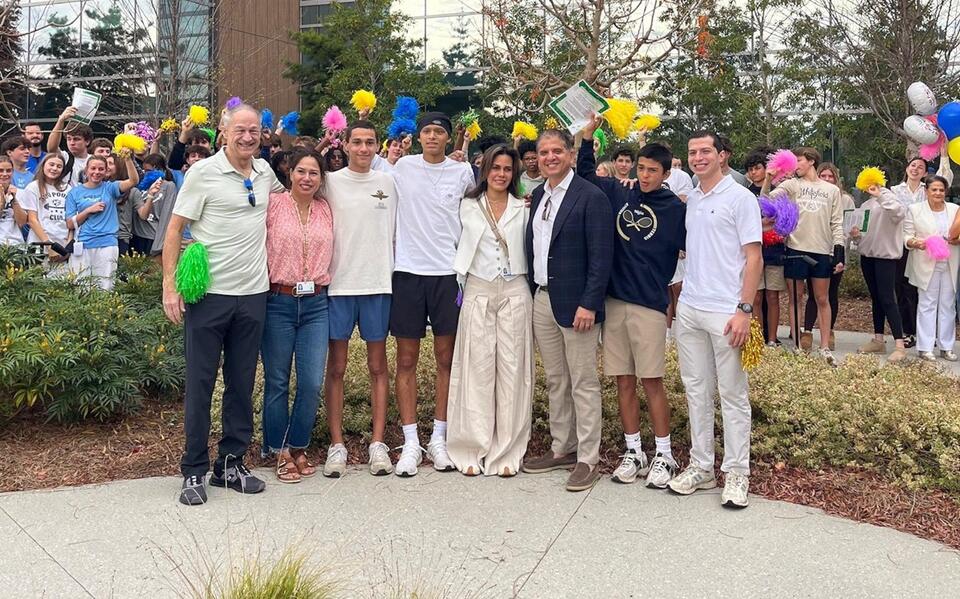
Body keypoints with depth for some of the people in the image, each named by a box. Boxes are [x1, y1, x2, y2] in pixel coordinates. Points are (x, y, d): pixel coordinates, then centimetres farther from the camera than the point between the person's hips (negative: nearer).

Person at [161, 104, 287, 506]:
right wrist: (169, 285, -13)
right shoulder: (203, 172, -6)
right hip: (209, 292, -5)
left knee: (242, 384, 10)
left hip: (253, 294, 5)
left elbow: (284, 193, 34)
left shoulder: (265, 172, 9)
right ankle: (194, 472, 12)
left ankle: (231, 464, 22)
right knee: (200, 383, 2)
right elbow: (174, 230, -6)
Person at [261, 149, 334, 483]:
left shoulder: (326, 209, 9)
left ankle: (298, 447, 20)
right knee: (277, 382, 6)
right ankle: (280, 452, 21)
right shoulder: (273, 204, -3)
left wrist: (322, 283, 10)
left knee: (313, 382, -1)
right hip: (278, 302, -3)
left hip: (316, 304, 3)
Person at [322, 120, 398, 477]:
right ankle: (337, 445, 10)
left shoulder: (387, 182, 6)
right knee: (337, 367, 3)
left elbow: (394, 231, 12)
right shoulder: (331, 182, 1)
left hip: (378, 284, 2)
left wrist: (394, 273, 8)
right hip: (339, 284, -1)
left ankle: (378, 443, 13)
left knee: (378, 365, 7)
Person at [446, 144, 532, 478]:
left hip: (514, 292, 1)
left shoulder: (523, 209, 8)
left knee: (511, 369, 0)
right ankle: (473, 449, 6)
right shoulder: (468, 206, 7)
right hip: (478, 292, 0)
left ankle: (507, 452, 6)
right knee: (477, 369, -2)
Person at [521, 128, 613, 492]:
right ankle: (562, 448, 26)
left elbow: (601, 256, -14)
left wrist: (589, 304, -18)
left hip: (575, 303, -7)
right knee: (554, 380, 15)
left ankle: (587, 459, 8)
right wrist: (533, 292, 9)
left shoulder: (591, 197, -10)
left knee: (583, 383, 0)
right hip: (541, 299, 7)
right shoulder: (538, 195, 12)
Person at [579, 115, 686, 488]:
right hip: (614, 302, 4)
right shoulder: (618, 195, 9)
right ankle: (633, 453, 18)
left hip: (650, 305, -4)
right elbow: (584, 174, 19)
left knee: (651, 381, -1)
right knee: (624, 381, 8)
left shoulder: (676, 209, -2)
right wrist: (588, 135, 10)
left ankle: (663, 455, 11)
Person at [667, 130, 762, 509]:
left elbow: (754, 258, -8)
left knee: (733, 394, 1)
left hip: (725, 312, -6)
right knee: (696, 391, 11)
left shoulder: (740, 198, -5)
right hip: (689, 310, 6)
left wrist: (744, 310, -14)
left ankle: (737, 473, 10)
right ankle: (700, 467, 21)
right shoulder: (690, 200, 12)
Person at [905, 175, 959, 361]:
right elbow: (906, 236, 0)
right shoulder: (915, 210, 3)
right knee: (927, 305, -2)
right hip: (927, 264, -3)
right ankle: (925, 348, 1)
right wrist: (915, 242, -21)